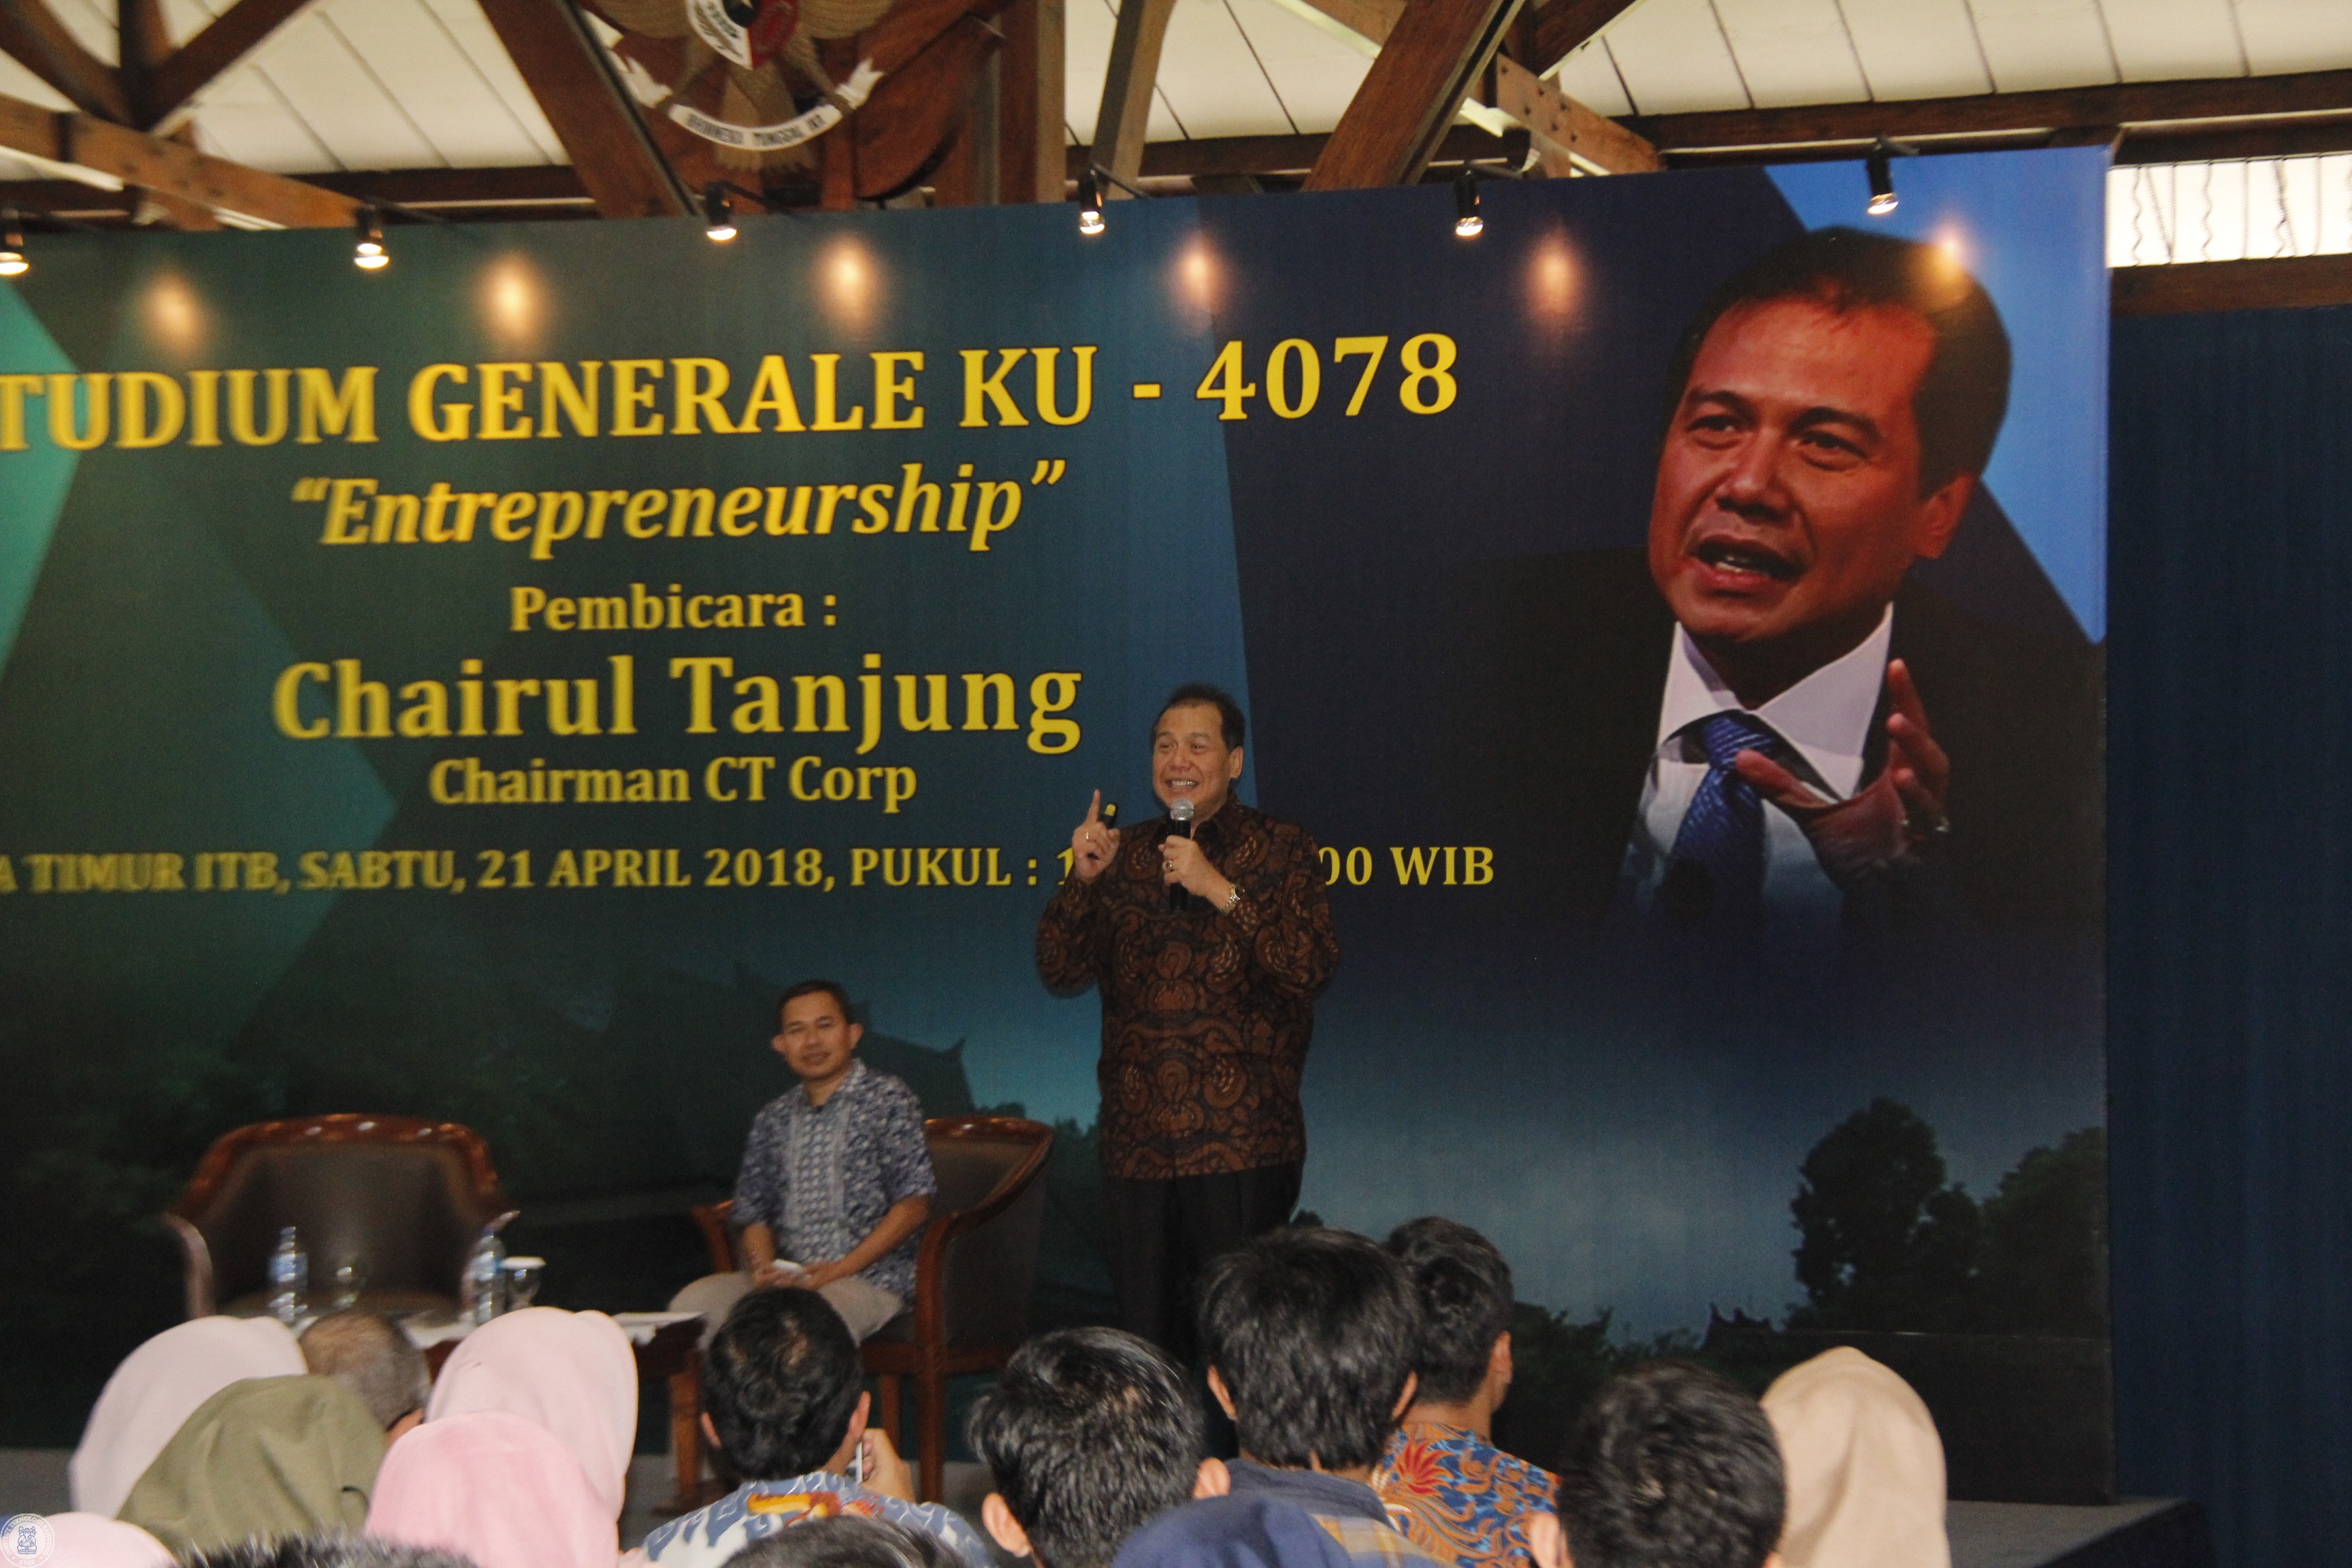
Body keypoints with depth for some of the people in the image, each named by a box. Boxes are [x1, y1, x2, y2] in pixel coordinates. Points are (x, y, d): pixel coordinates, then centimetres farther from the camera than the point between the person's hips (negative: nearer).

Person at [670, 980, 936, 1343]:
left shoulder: (887, 1098, 4)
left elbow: (914, 1205, -3)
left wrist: (839, 1270, -12)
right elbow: (754, 1213, 18)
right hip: (785, 1278, 5)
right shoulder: (773, 1119, 19)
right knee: (692, 1302, -22)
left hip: (868, 1277, -5)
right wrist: (763, 1268, -6)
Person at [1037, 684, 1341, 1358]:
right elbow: (1061, 973, 9)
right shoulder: (1123, 854, 15)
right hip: (1137, 1144, 4)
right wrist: (1083, 880, -5)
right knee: (1145, 1334, 5)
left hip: (1241, 1144, -4)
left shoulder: (1280, 850, 3)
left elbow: (1312, 968, -10)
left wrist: (1220, 890, -17)